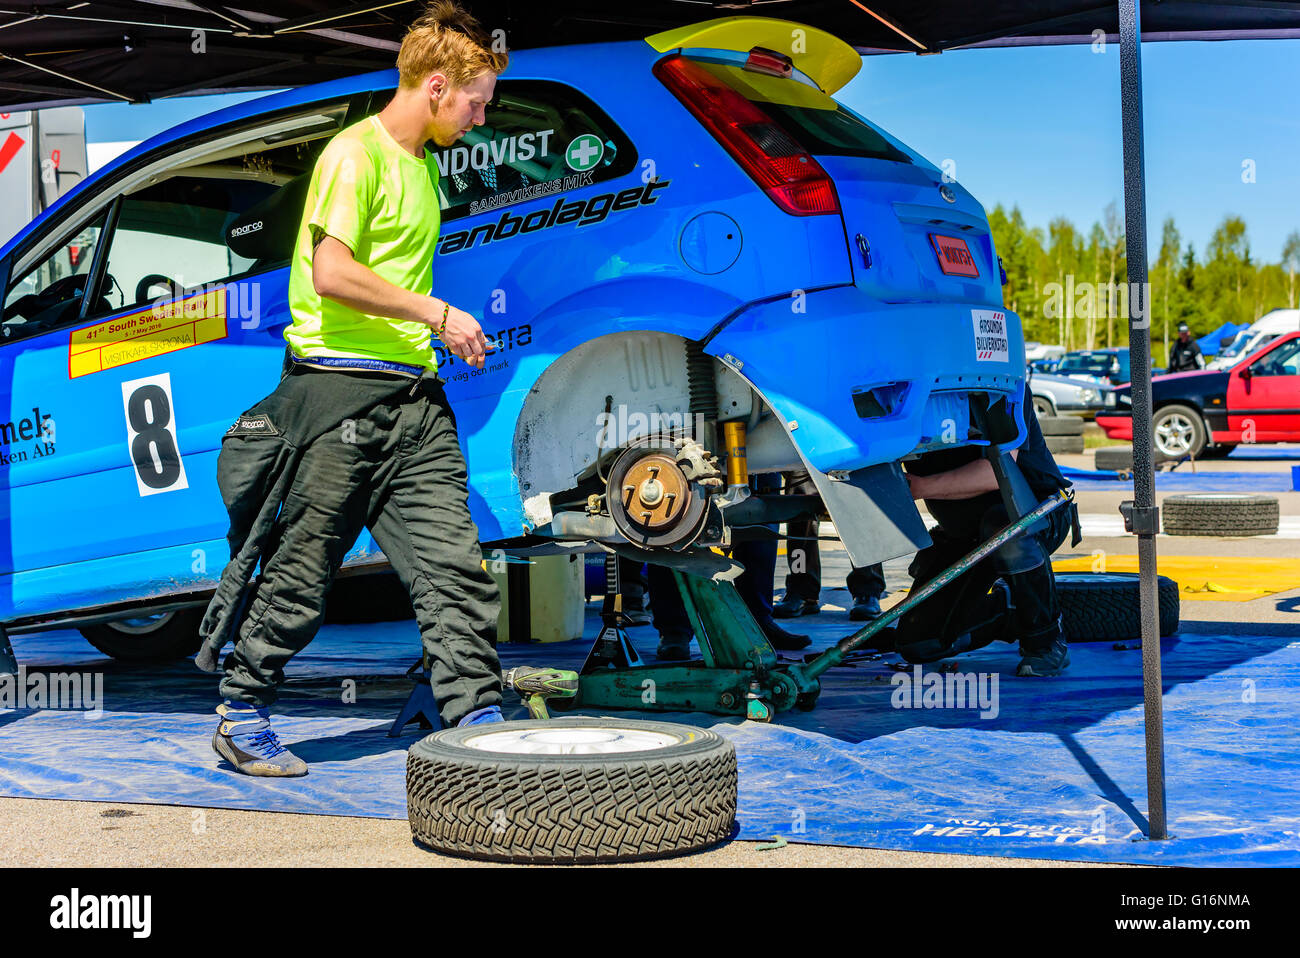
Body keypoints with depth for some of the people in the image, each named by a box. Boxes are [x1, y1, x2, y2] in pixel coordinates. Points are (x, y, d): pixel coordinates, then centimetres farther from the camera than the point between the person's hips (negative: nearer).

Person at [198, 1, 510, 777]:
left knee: (455, 564, 0)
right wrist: (436, 313, -16)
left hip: (414, 394, 8)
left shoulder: (424, 164, 19)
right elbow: (332, 273, -21)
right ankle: (242, 715, 18)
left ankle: (477, 717, 2)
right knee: (302, 570, 2)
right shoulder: (355, 154, -10)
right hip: (340, 389, -8)